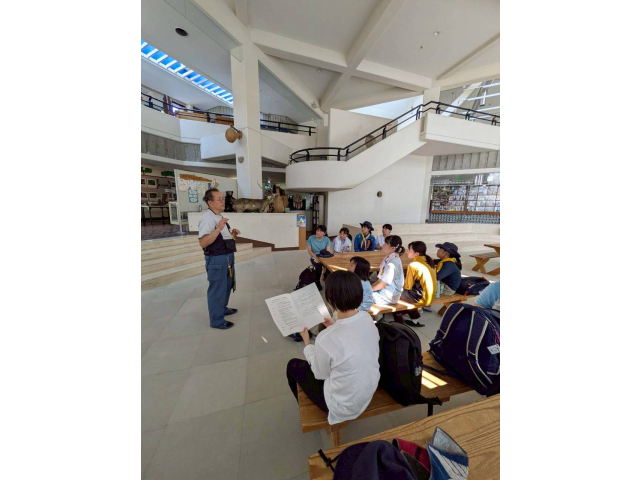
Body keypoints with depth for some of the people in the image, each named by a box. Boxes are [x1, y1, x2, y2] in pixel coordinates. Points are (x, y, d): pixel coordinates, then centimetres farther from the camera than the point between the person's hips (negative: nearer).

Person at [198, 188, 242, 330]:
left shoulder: (219, 217, 12)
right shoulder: (207, 218, -19)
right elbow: (203, 243, -27)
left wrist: (232, 234, 4)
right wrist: (218, 229, -34)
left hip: (227, 257, 10)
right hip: (216, 259, -10)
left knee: (227, 285, 24)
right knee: (217, 289, 4)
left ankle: (223, 308, 46)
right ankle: (216, 320, 22)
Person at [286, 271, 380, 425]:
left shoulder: (326, 338, -35)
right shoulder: (367, 319, -16)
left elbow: (321, 374, -13)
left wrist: (306, 342, -2)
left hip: (344, 405, -5)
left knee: (293, 365, 16)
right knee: (316, 360, 25)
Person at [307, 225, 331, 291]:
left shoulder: (327, 239, -5)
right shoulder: (311, 238, -8)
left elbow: (328, 251, -8)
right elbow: (309, 250, -7)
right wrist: (316, 257, -21)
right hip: (314, 257, -1)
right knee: (319, 267, -30)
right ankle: (317, 282, 2)